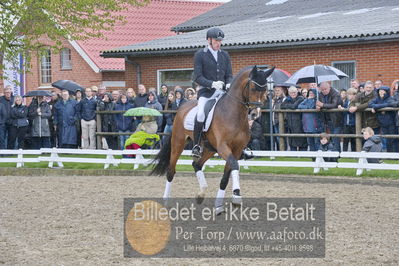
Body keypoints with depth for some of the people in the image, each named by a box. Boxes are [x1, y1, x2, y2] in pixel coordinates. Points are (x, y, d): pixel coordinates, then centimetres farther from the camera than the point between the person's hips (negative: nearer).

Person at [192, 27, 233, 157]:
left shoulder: (225, 55, 15)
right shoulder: (200, 54, 1)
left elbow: (229, 75, 15)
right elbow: (197, 77, -6)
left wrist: (229, 84, -8)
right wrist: (212, 84, -21)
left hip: (222, 92, 5)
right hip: (206, 92, -4)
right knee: (201, 114, -30)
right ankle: (196, 145, -17)